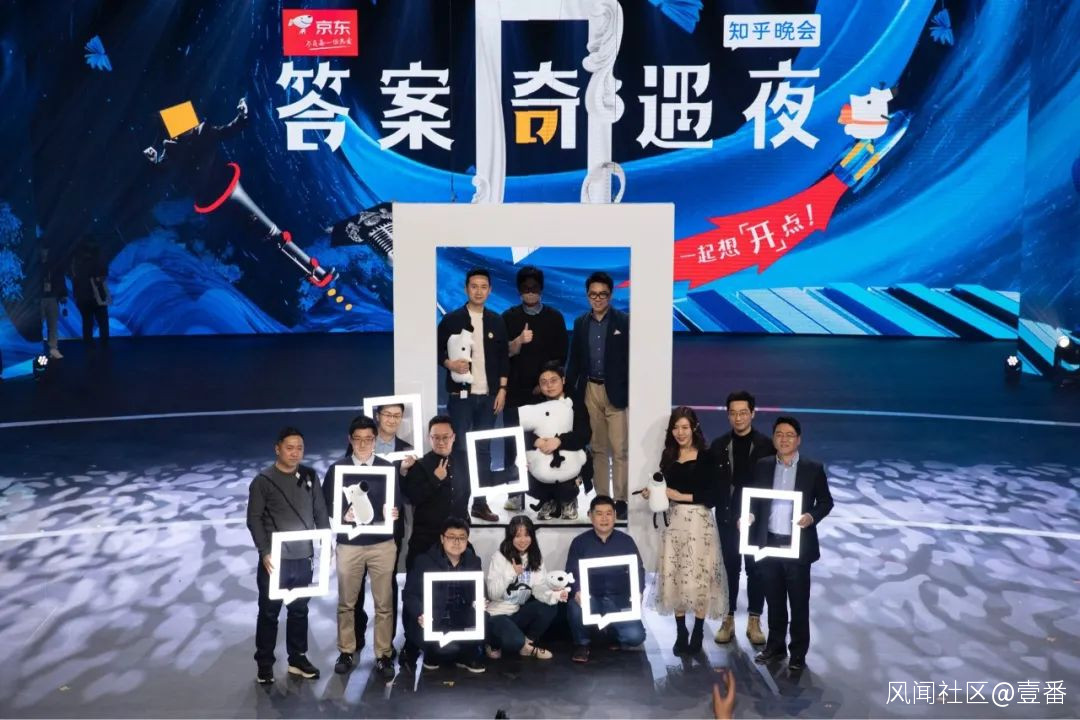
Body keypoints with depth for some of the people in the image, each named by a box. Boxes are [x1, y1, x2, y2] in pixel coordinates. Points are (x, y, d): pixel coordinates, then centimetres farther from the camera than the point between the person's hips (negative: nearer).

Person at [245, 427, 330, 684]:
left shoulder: (310, 477, 5)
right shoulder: (263, 481, -6)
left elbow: (320, 511, 9)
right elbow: (254, 519, -7)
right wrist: (264, 552, -15)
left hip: (303, 558, 3)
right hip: (275, 559, -3)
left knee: (299, 610, 13)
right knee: (269, 612, 6)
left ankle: (298, 659, 25)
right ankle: (265, 664, 16)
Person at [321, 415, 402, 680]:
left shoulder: (389, 468, 4)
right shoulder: (337, 469, 2)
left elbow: (399, 504, 5)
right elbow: (326, 506, 1)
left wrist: (395, 513, -17)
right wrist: (343, 515, -17)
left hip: (383, 543, 0)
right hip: (348, 544, 0)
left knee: (384, 603, 3)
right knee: (347, 602, 9)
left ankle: (384, 655, 14)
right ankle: (347, 652, 24)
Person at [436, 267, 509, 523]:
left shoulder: (496, 321, 8)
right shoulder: (451, 320, -1)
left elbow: (504, 358, 9)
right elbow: (437, 351, 1)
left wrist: (502, 389, 2)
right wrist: (450, 364, -19)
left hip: (488, 395, 3)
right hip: (461, 395, -3)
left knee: (483, 449, 7)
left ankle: (480, 502, 14)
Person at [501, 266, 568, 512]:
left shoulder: (554, 317, 6)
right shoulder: (510, 317, 6)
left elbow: (561, 355, 5)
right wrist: (520, 340, -22)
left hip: (544, 391, 0)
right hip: (516, 391, 0)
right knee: (513, 443, -2)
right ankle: (515, 493, 2)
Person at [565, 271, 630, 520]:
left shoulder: (624, 321, -3)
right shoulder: (580, 323, 8)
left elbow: (633, 358, -4)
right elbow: (574, 360, 10)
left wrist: (632, 393, -10)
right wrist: (569, 392, 4)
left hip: (617, 393, -4)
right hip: (590, 392, 4)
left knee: (620, 449, -6)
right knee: (597, 449, 9)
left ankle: (620, 500, 0)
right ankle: (602, 498, 15)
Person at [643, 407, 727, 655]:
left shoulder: (706, 458, -6)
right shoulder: (668, 457, 9)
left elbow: (714, 495, -10)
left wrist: (683, 496, -13)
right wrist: (651, 493, -5)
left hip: (699, 522, -4)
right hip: (674, 522, 4)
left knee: (699, 576, 0)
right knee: (675, 576, 5)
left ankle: (698, 633, 13)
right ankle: (680, 633, 16)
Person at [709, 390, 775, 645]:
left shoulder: (766, 445, -4)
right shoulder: (719, 445, 2)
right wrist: (719, 508, -9)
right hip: (727, 516, 1)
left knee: (755, 568, 8)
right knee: (730, 567, 9)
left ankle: (754, 621, 19)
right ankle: (728, 619, 19)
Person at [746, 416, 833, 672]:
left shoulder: (813, 468, -2)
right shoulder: (761, 466, 5)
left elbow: (826, 501, 1)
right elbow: (753, 499, 8)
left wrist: (812, 516, -17)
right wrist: (749, 515, -12)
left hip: (798, 545, -2)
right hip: (769, 544, 3)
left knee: (799, 602, 6)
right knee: (774, 600, 14)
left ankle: (798, 652, 18)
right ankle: (775, 646, 27)